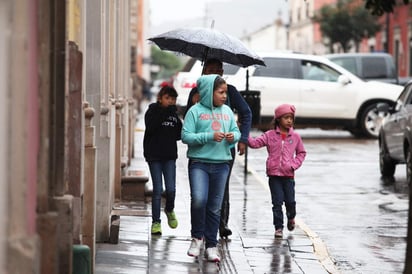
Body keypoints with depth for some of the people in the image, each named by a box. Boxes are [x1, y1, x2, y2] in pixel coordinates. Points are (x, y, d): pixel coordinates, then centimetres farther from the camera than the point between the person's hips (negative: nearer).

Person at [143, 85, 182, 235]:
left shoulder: (174, 114, 11)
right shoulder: (152, 111, -2)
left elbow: (179, 135, 11)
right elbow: (150, 127, -20)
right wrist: (165, 113, -24)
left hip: (169, 156, 3)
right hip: (154, 155, -3)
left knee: (171, 189, -4)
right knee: (157, 189, -4)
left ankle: (169, 210, 27)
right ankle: (156, 222, 4)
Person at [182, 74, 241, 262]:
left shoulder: (227, 111, 10)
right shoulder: (195, 111, -3)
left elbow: (236, 131, 19)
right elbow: (186, 136, -7)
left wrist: (233, 136, -5)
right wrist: (210, 137, -16)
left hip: (221, 164, 4)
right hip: (199, 163, -4)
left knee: (215, 207, 6)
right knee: (199, 199, -20)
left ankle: (211, 245, 14)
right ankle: (197, 237, 1)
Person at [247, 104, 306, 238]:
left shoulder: (295, 136, 3)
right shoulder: (270, 135, 0)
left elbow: (301, 152, 13)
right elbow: (255, 143, -5)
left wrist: (294, 164, -2)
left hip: (288, 174, 1)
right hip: (274, 174, -1)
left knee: (290, 201, 7)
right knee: (277, 202, 0)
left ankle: (291, 217, 38)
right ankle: (278, 227, 8)